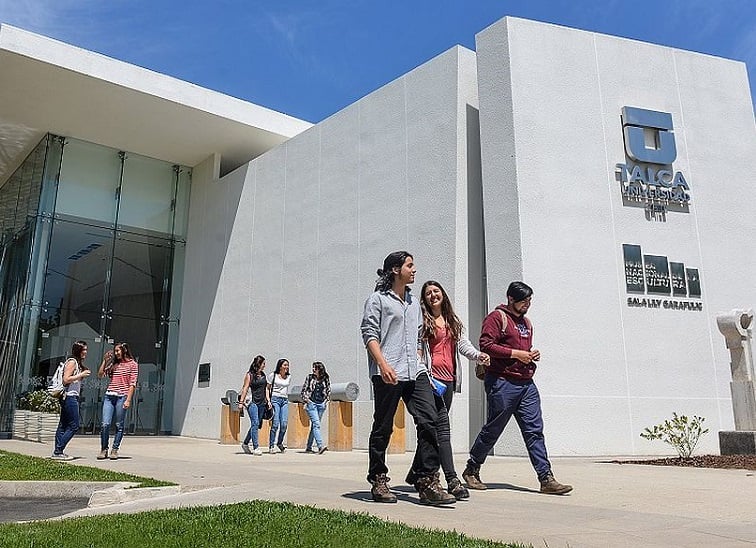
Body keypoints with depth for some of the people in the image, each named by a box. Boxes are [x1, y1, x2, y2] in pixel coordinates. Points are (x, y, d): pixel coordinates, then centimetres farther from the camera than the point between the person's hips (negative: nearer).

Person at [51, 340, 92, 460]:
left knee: (63, 425, 8)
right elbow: (66, 379, -16)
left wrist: (83, 375, 8)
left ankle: (57, 452, 10)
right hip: (70, 396, -10)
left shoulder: (77, 363, 18)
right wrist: (81, 375, -13)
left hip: (70, 397, 10)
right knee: (74, 426, -8)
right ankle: (58, 451, -6)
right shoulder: (72, 361, -10)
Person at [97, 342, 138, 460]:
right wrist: (105, 360, 8)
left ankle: (115, 450, 11)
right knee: (105, 424, -3)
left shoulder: (132, 364, 2)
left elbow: (132, 384, -3)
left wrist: (128, 400, -10)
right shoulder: (113, 364, 16)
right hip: (109, 396, 4)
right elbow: (100, 375, 13)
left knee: (119, 425, 3)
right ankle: (103, 450, 8)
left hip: (122, 397, -4)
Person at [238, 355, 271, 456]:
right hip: (252, 402, -7)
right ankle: (256, 447, -11)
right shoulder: (249, 375, -3)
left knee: (256, 425, 9)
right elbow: (245, 388, -6)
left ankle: (245, 443, 25)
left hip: (262, 402, 7)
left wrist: (268, 400, 12)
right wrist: (241, 401, -10)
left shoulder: (263, 375, 16)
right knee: (255, 423, -13)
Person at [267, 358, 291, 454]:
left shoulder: (289, 377, 14)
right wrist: (268, 400, -2)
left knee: (284, 424, -6)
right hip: (275, 399, -4)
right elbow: (268, 388, 6)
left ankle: (280, 443, 14)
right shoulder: (273, 375, 2)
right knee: (275, 423, -11)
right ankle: (271, 446, -3)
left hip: (285, 400, 4)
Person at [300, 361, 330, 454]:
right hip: (311, 403, -3)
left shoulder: (326, 379, 5)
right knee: (316, 424, -16)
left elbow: (328, 391, 18)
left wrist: (326, 400, 6)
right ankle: (320, 446, -25)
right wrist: (306, 400, -2)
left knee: (314, 425, 9)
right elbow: (303, 390, 7)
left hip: (321, 404, 3)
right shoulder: (310, 377, 1)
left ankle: (308, 447, 19)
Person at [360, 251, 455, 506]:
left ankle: (427, 483, -5)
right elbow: (369, 333, -6)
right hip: (387, 374, -6)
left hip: (415, 372, 6)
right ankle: (378, 481, 17)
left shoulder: (414, 302, 22)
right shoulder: (378, 299, 2)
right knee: (383, 428, 3)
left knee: (428, 421, -8)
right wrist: (383, 365, -18)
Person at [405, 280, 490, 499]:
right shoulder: (422, 320, 0)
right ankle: (452, 480, -15)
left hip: (448, 379, 7)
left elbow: (463, 343, 10)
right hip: (430, 378, -7)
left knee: (433, 428, 12)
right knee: (442, 426, -14)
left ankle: (416, 473, 26)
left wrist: (478, 355, -10)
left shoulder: (453, 321, 20)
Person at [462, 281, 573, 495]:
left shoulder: (526, 323, 22)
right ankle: (471, 471, 20)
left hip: (526, 384, 7)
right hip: (502, 382, -7)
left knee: (534, 430, 1)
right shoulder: (497, 317, -5)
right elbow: (486, 345, -15)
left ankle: (546, 479, 2)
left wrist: (532, 355, 12)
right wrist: (515, 353, -16)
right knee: (492, 430, 3)